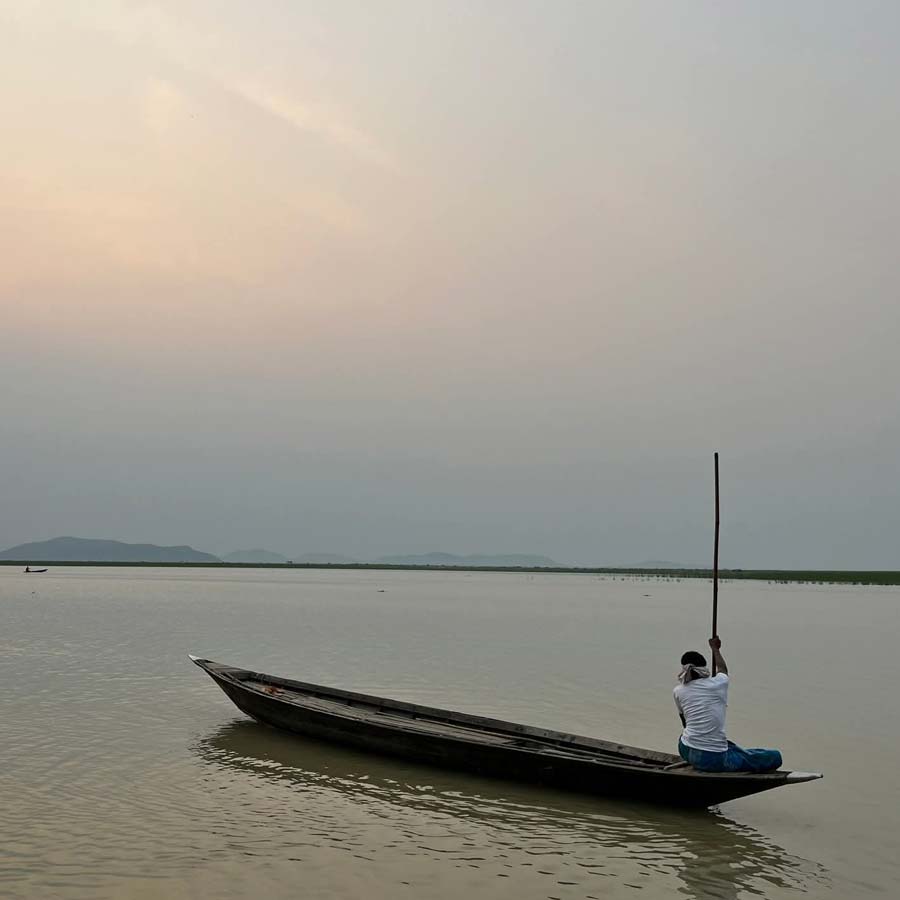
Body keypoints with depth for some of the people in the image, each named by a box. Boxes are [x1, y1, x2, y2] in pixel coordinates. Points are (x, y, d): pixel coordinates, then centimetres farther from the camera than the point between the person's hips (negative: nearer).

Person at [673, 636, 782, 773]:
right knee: (775, 757, 13)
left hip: (686, 752, 2)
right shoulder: (718, 683, -1)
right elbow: (722, 668, 26)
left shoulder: (678, 691, 4)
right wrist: (715, 649, 44)